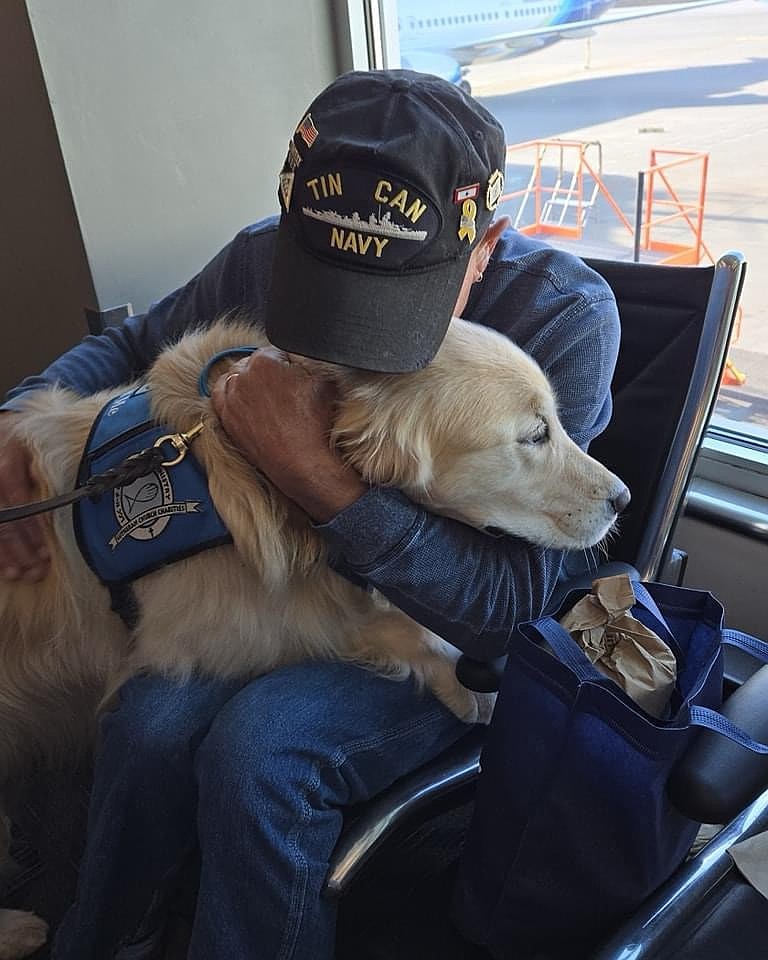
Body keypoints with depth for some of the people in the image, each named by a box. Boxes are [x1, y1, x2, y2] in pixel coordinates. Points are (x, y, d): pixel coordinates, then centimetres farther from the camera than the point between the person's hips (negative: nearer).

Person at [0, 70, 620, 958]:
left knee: (258, 748, -28)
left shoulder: (564, 316, -23)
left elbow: (505, 605, -25)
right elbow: (130, 346, 9)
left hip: (461, 624, -3)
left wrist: (314, 475, -36)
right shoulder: (267, 257, -11)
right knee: (151, 715, -22)